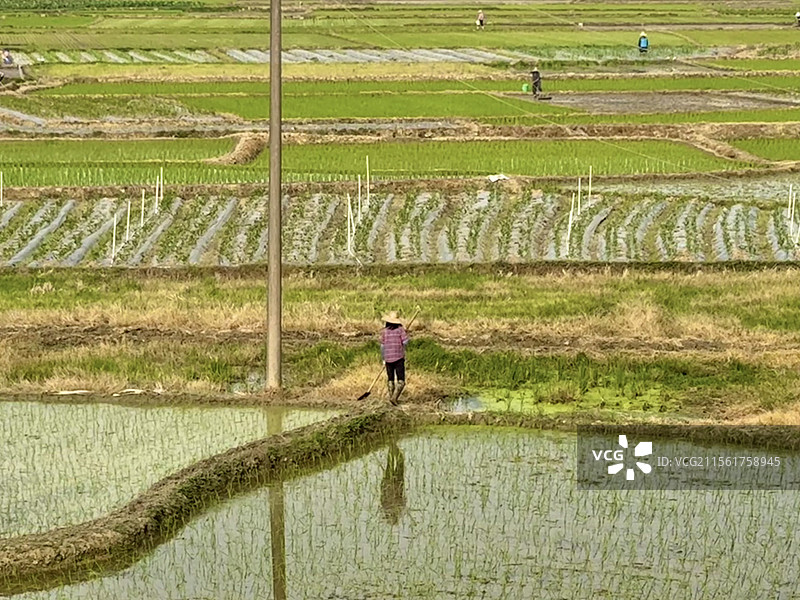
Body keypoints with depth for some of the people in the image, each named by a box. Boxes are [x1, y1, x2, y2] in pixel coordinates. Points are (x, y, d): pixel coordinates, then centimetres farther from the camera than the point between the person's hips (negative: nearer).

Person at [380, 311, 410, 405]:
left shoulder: (384, 331, 1)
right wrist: (406, 334, 9)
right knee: (401, 381, -2)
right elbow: (405, 342, -11)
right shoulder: (400, 329, -5)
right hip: (399, 358, -3)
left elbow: (382, 346, 3)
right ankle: (394, 398, -18)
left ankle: (391, 398, 14)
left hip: (388, 358, 3)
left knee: (391, 380, 16)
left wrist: (383, 359, 15)